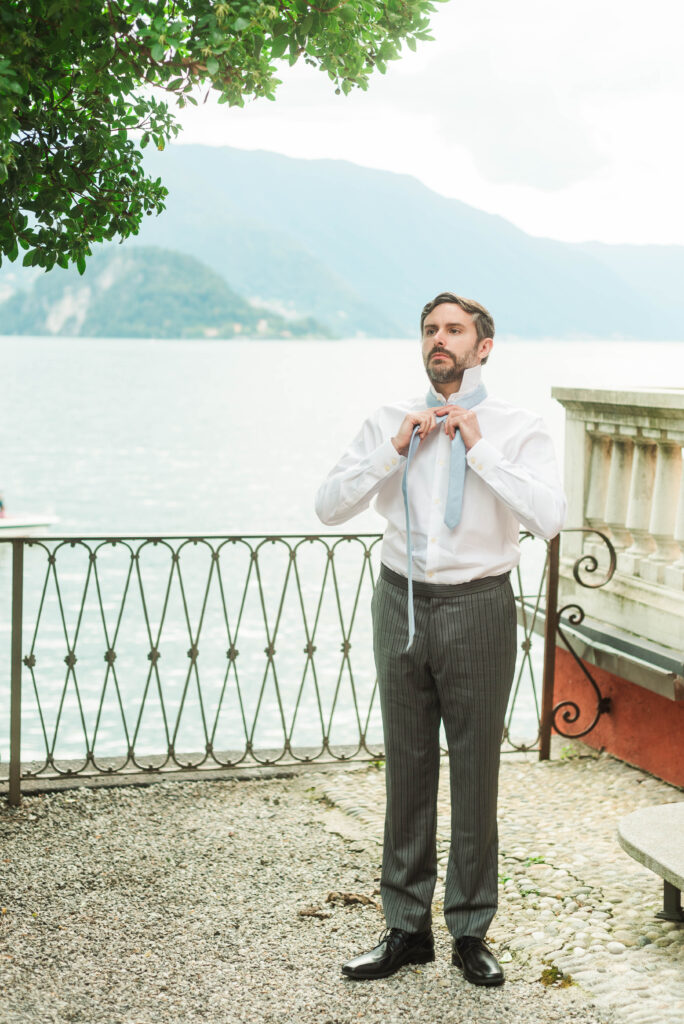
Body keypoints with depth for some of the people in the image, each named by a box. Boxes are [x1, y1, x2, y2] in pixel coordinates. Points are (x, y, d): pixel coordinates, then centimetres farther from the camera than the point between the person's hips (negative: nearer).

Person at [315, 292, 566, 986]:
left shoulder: (517, 430, -5)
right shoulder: (390, 423, 4)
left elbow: (549, 518, -20)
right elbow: (328, 506, -2)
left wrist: (480, 451, -18)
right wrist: (395, 449, -11)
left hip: (478, 610, -2)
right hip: (402, 603, 3)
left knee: (475, 773, 8)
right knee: (407, 771, 12)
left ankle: (471, 931, 24)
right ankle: (406, 928, 25)